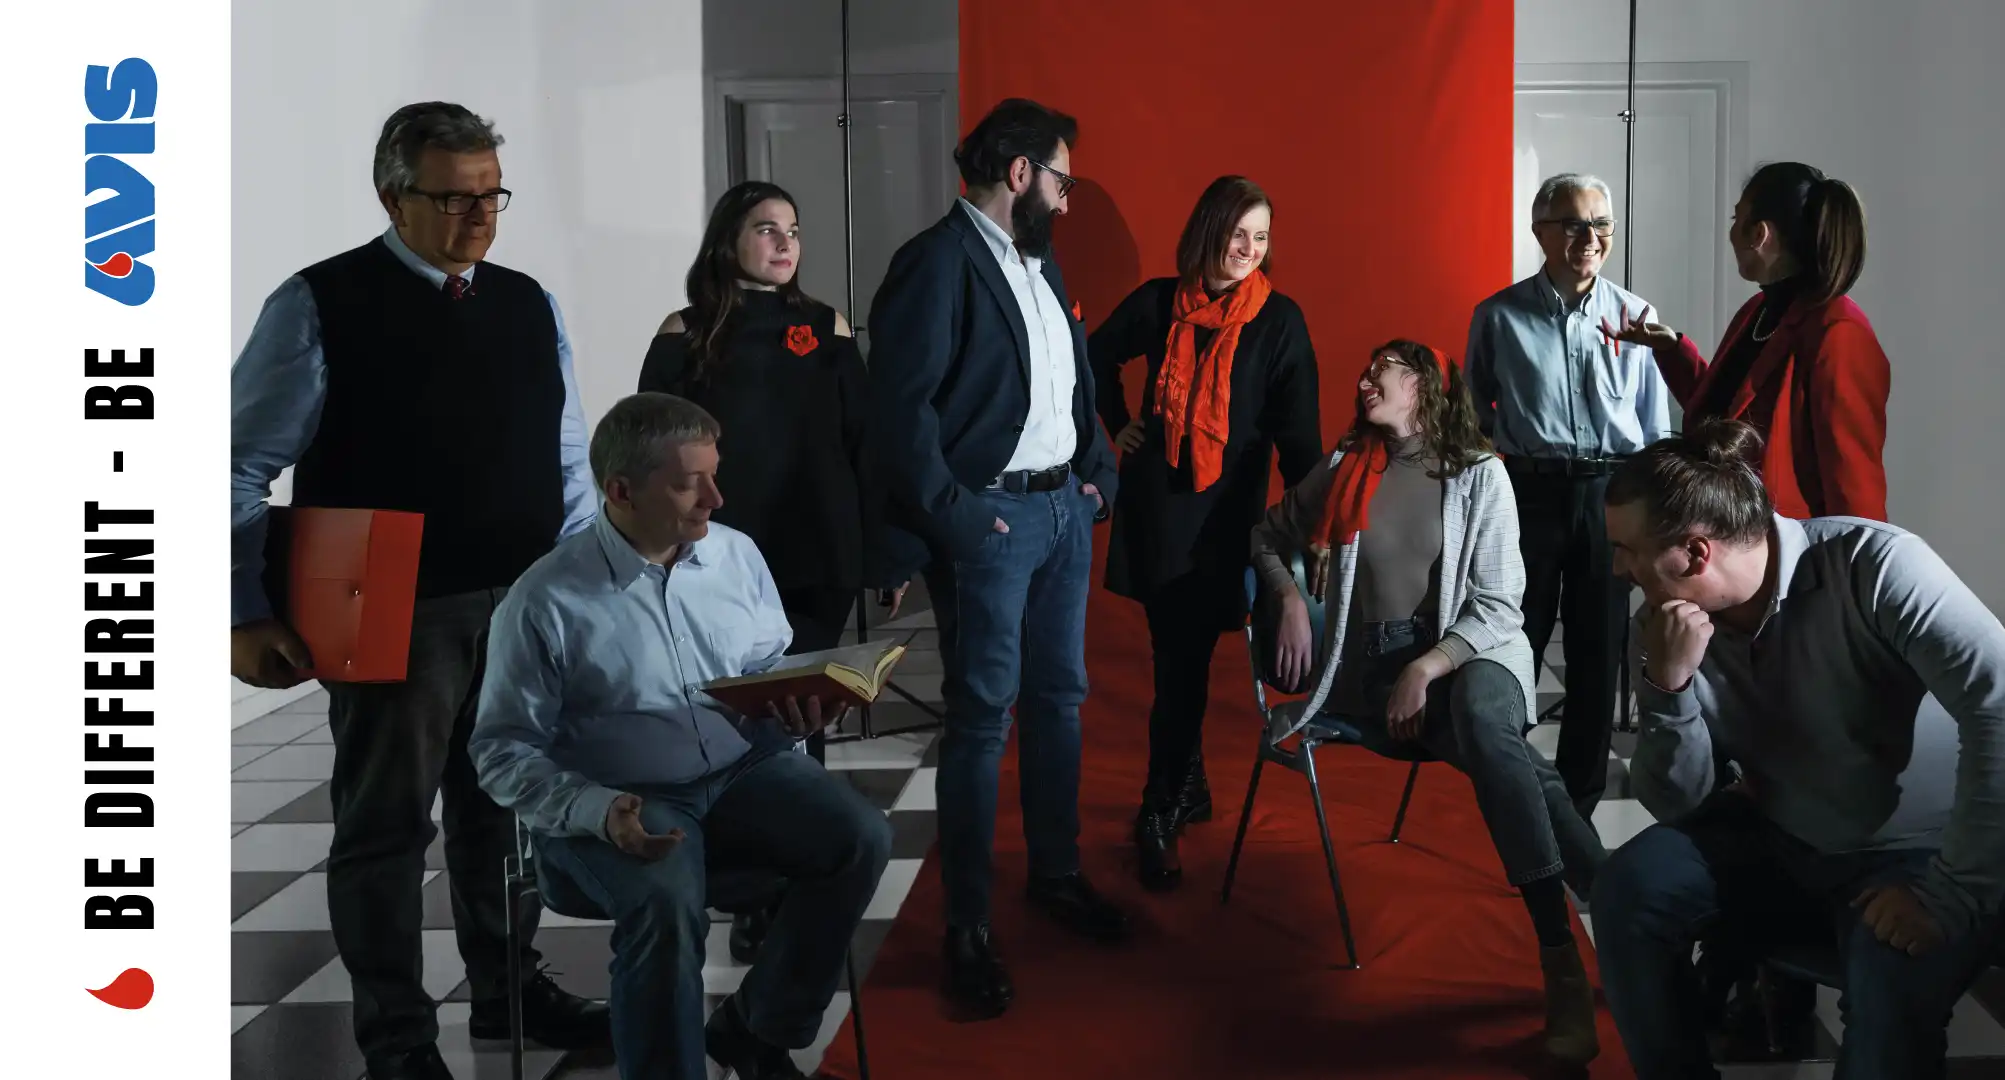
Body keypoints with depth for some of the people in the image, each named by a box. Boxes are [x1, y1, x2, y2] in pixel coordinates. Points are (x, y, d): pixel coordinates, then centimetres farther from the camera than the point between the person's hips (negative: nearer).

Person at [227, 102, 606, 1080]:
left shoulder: (530, 306, 8)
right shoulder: (322, 305, -7)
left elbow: (566, 465, 12)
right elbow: (241, 470, -6)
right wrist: (249, 617, -11)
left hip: (524, 606, 5)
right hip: (392, 614, -4)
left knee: (505, 808, 17)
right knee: (385, 825, 7)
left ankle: (508, 989, 34)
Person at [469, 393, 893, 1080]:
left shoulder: (736, 552, 5)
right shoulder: (546, 600, -9)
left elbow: (775, 665, 19)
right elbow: (502, 749, -6)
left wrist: (795, 701, -6)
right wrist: (597, 811, -22)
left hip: (744, 771, 5)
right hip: (622, 802, -5)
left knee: (862, 839, -18)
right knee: (666, 903, -35)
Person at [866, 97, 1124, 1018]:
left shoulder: (1039, 263, 15)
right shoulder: (938, 261, -11)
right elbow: (901, 404, -17)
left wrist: (1100, 472, 8)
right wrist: (950, 518, -18)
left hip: (1064, 509, 8)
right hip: (991, 519, -8)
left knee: (1060, 699, 15)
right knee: (983, 718, -2)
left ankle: (1057, 874, 31)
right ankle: (967, 926, 9)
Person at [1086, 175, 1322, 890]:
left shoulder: (1279, 320, -5)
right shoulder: (1159, 301, 2)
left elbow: (1297, 430, -7)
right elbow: (1098, 357, 21)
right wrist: (1117, 424, 12)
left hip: (1226, 511, -3)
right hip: (1155, 502, 3)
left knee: (1183, 660, -4)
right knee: (1176, 655, 10)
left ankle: (1159, 816, 6)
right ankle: (1189, 786, 28)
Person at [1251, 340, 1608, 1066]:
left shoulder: (1481, 474, 3)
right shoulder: (1342, 470, 10)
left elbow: (1498, 608, -2)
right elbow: (1269, 536, 25)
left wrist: (1428, 668, -17)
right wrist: (1290, 600, 5)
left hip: (1471, 656, -1)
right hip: (1372, 672, 1)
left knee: (1482, 723, -38)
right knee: (1503, 757, -31)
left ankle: (1564, 960, -38)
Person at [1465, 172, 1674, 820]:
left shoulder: (1637, 317, 3)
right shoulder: (1499, 316, 0)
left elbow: (1656, 430, 8)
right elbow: (1473, 417, 8)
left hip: (1610, 494, 2)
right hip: (1528, 493, -1)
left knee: (1597, 653, 9)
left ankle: (1578, 803, 24)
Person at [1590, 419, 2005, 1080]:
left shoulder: (1871, 566, -25)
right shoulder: (1660, 631, -8)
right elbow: (1678, 805, -8)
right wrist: (1669, 686, -25)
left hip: (1914, 856, -4)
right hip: (1781, 845, 5)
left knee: (1892, 986, -33)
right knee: (1630, 887, -18)